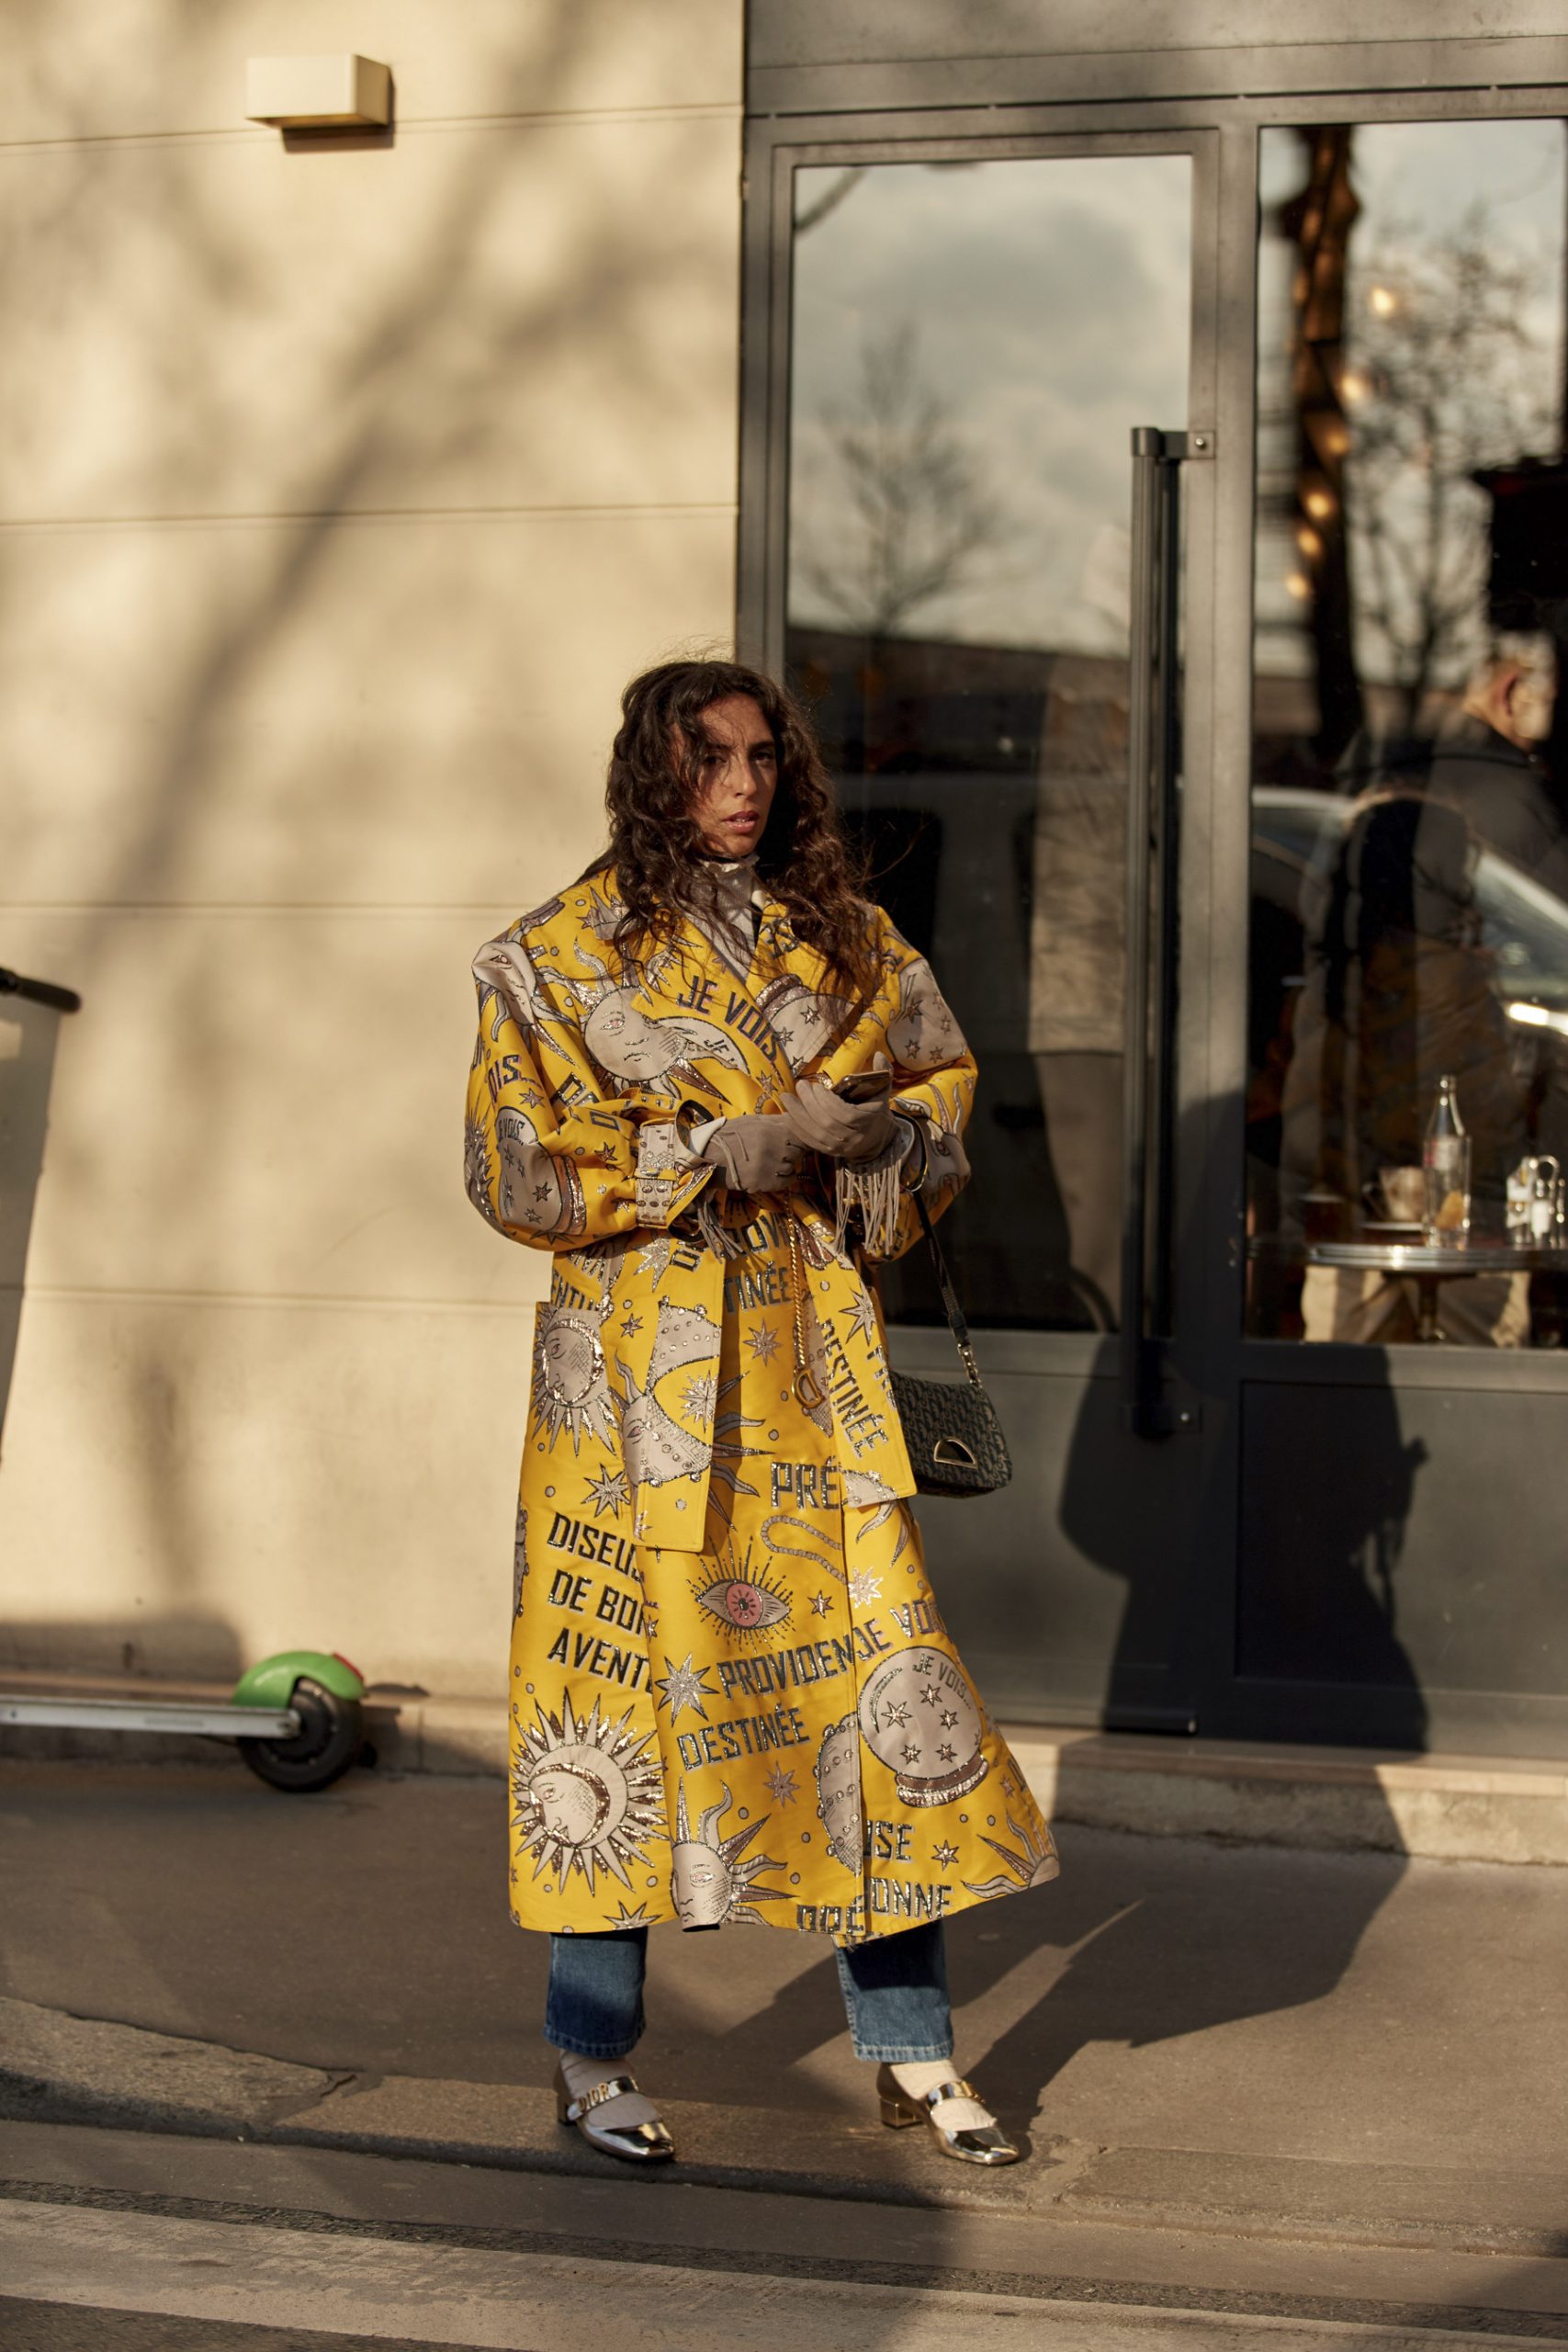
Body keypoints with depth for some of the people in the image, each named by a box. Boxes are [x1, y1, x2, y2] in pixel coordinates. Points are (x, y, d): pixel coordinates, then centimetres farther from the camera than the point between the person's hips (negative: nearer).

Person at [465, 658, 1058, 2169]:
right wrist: (712, 1157, -15)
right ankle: (591, 2061, 12)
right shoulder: (558, 957, -1)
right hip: (640, 1358, -4)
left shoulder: (844, 943, 11)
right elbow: (515, 1166, -7)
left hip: (811, 1358, 4)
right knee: (627, 1669, -1)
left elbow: (945, 1076, 19)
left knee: (876, 1668, 1)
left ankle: (910, 2050, 11)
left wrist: (885, 1133, -3)